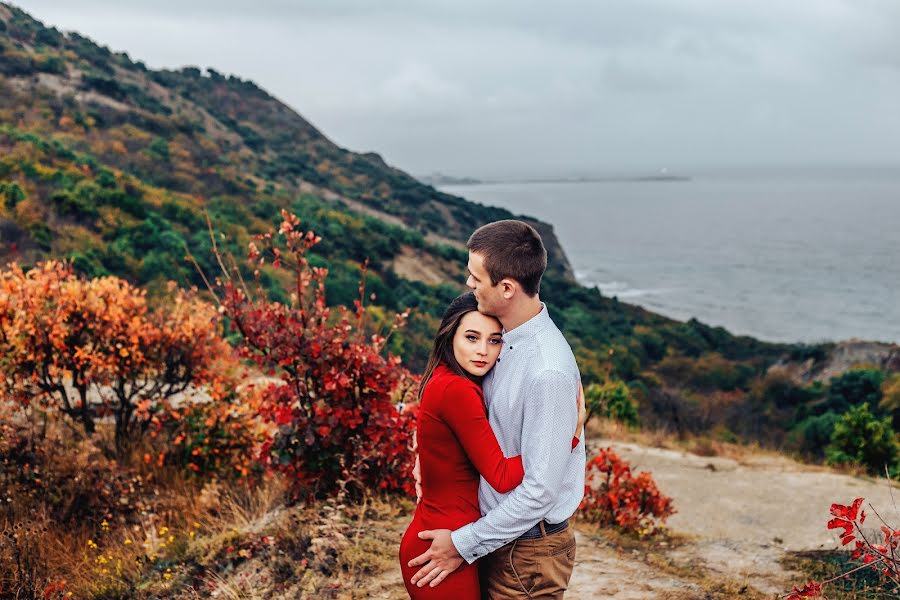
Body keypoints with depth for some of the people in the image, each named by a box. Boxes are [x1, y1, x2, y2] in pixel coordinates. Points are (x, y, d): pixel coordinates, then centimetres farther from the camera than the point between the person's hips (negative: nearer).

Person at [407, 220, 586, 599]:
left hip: (527, 553, -8)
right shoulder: (508, 338, -1)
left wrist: (464, 544, -17)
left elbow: (540, 490, -25)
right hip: (498, 533, 8)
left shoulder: (548, 371, -28)